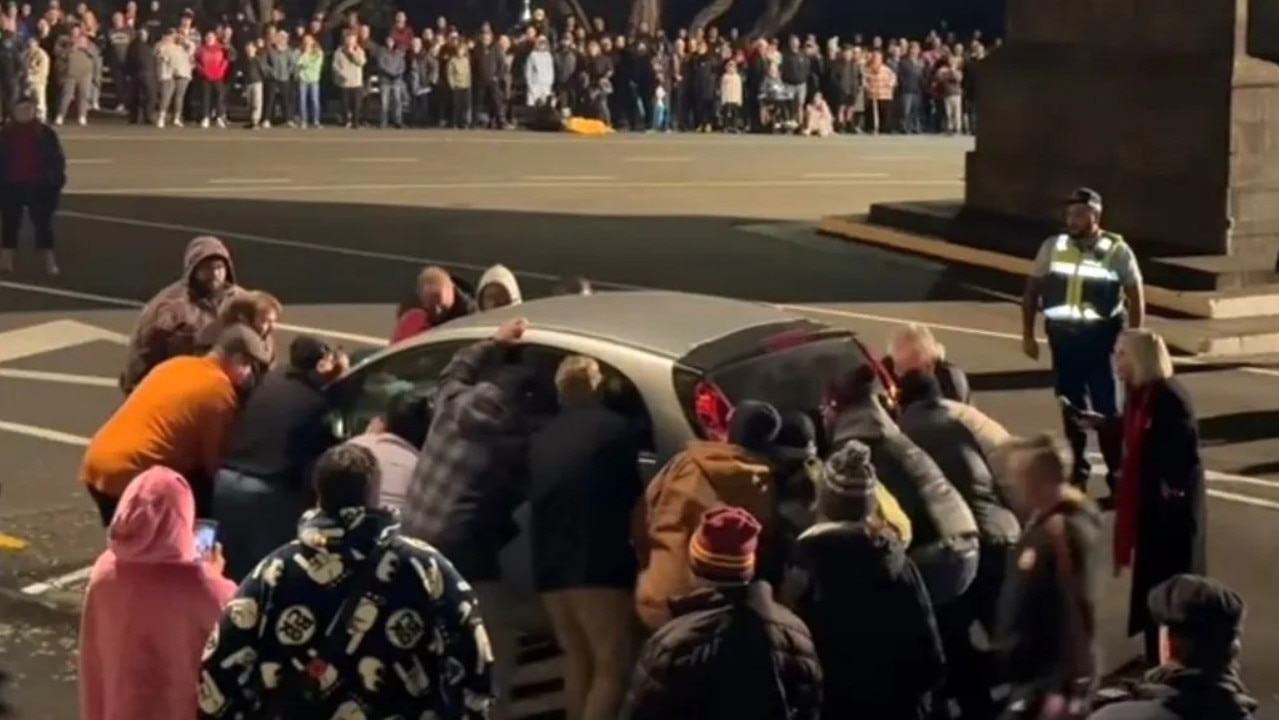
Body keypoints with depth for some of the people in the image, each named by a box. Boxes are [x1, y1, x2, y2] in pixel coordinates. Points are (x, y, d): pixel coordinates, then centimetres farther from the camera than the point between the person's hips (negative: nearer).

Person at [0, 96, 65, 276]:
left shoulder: (45, 133, 0)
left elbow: (57, 160, 1)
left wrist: (57, 183, -4)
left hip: (38, 187, -2)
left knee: (43, 224, 1)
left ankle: (50, 263, 6)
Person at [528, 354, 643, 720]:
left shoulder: (542, 437, 16)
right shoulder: (613, 427, -2)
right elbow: (631, 495, 1)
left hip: (550, 563, 7)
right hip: (597, 562, -7)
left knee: (578, 660, 17)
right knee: (614, 666, -9)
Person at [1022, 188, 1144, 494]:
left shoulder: (1117, 251, -6)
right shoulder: (1052, 247, 1)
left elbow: (1136, 297, -2)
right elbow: (1032, 289, 8)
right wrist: (1028, 334, 4)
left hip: (1101, 336, -3)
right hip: (1063, 336, 3)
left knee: (1106, 407, -2)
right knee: (1071, 405, 11)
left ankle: (1117, 473, 6)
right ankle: (1076, 468, 24)